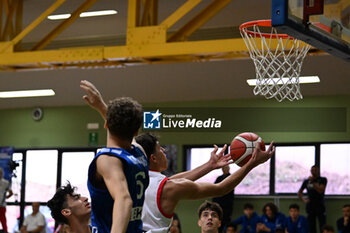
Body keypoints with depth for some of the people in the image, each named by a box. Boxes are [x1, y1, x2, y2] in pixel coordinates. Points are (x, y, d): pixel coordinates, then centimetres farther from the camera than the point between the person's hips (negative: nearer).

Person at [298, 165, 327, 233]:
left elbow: (321, 190, -15)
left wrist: (313, 182, -13)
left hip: (320, 206, -3)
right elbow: (299, 192, 19)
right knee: (311, 228, 5)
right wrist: (303, 200, 3)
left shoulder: (323, 180, 1)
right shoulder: (306, 181, 9)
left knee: (322, 227, -9)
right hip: (310, 207, 3)